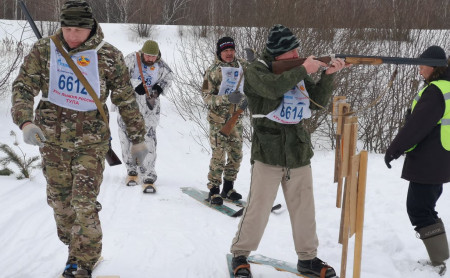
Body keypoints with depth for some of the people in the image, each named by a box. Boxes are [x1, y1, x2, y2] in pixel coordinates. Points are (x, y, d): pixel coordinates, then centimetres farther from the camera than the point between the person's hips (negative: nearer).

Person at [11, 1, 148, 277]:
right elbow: (23, 87, -4)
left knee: (84, 204, -8)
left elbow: (126, 100, 1)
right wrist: (26, 122, -22)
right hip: (52, 140, 3)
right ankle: (77, 250, 32)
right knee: (59, 200, 11)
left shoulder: (109, 56, -8)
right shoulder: (44, 50, -4)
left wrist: (138, 138, 6)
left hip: (91, 141, -3)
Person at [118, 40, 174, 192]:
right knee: (127, 137, 7)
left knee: (149, 140, -8)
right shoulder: (131, 59, -7)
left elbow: (169, 77, 18)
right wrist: (135, 84, -25)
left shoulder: (161, 65, 0)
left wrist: (160, 87, -3)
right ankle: (132, 171, 26)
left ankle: (149, 177, -5)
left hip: (149, 107, 0)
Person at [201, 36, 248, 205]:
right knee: (219, 155, -8)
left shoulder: (242, 66, 5)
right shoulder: (213, 71, -8)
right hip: (218, 119, -5)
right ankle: (213, 190, 3)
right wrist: (226, 98, -25)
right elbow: (206, 97, -11)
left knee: (236, 155, 8)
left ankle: (228, 188, 23)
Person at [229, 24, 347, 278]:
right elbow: (273, 88, -27)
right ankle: (240, 255, 17)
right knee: (258, 208, -1)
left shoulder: (297, 71, 11)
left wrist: (328, 75, -7)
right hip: (268, 152, -5)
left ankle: (308, 258, 26)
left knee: (304, 209, 11)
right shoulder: (257, 70, -6)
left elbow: (318, 101, 7)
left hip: (298, 152, 5)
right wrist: (303, 70, -21)